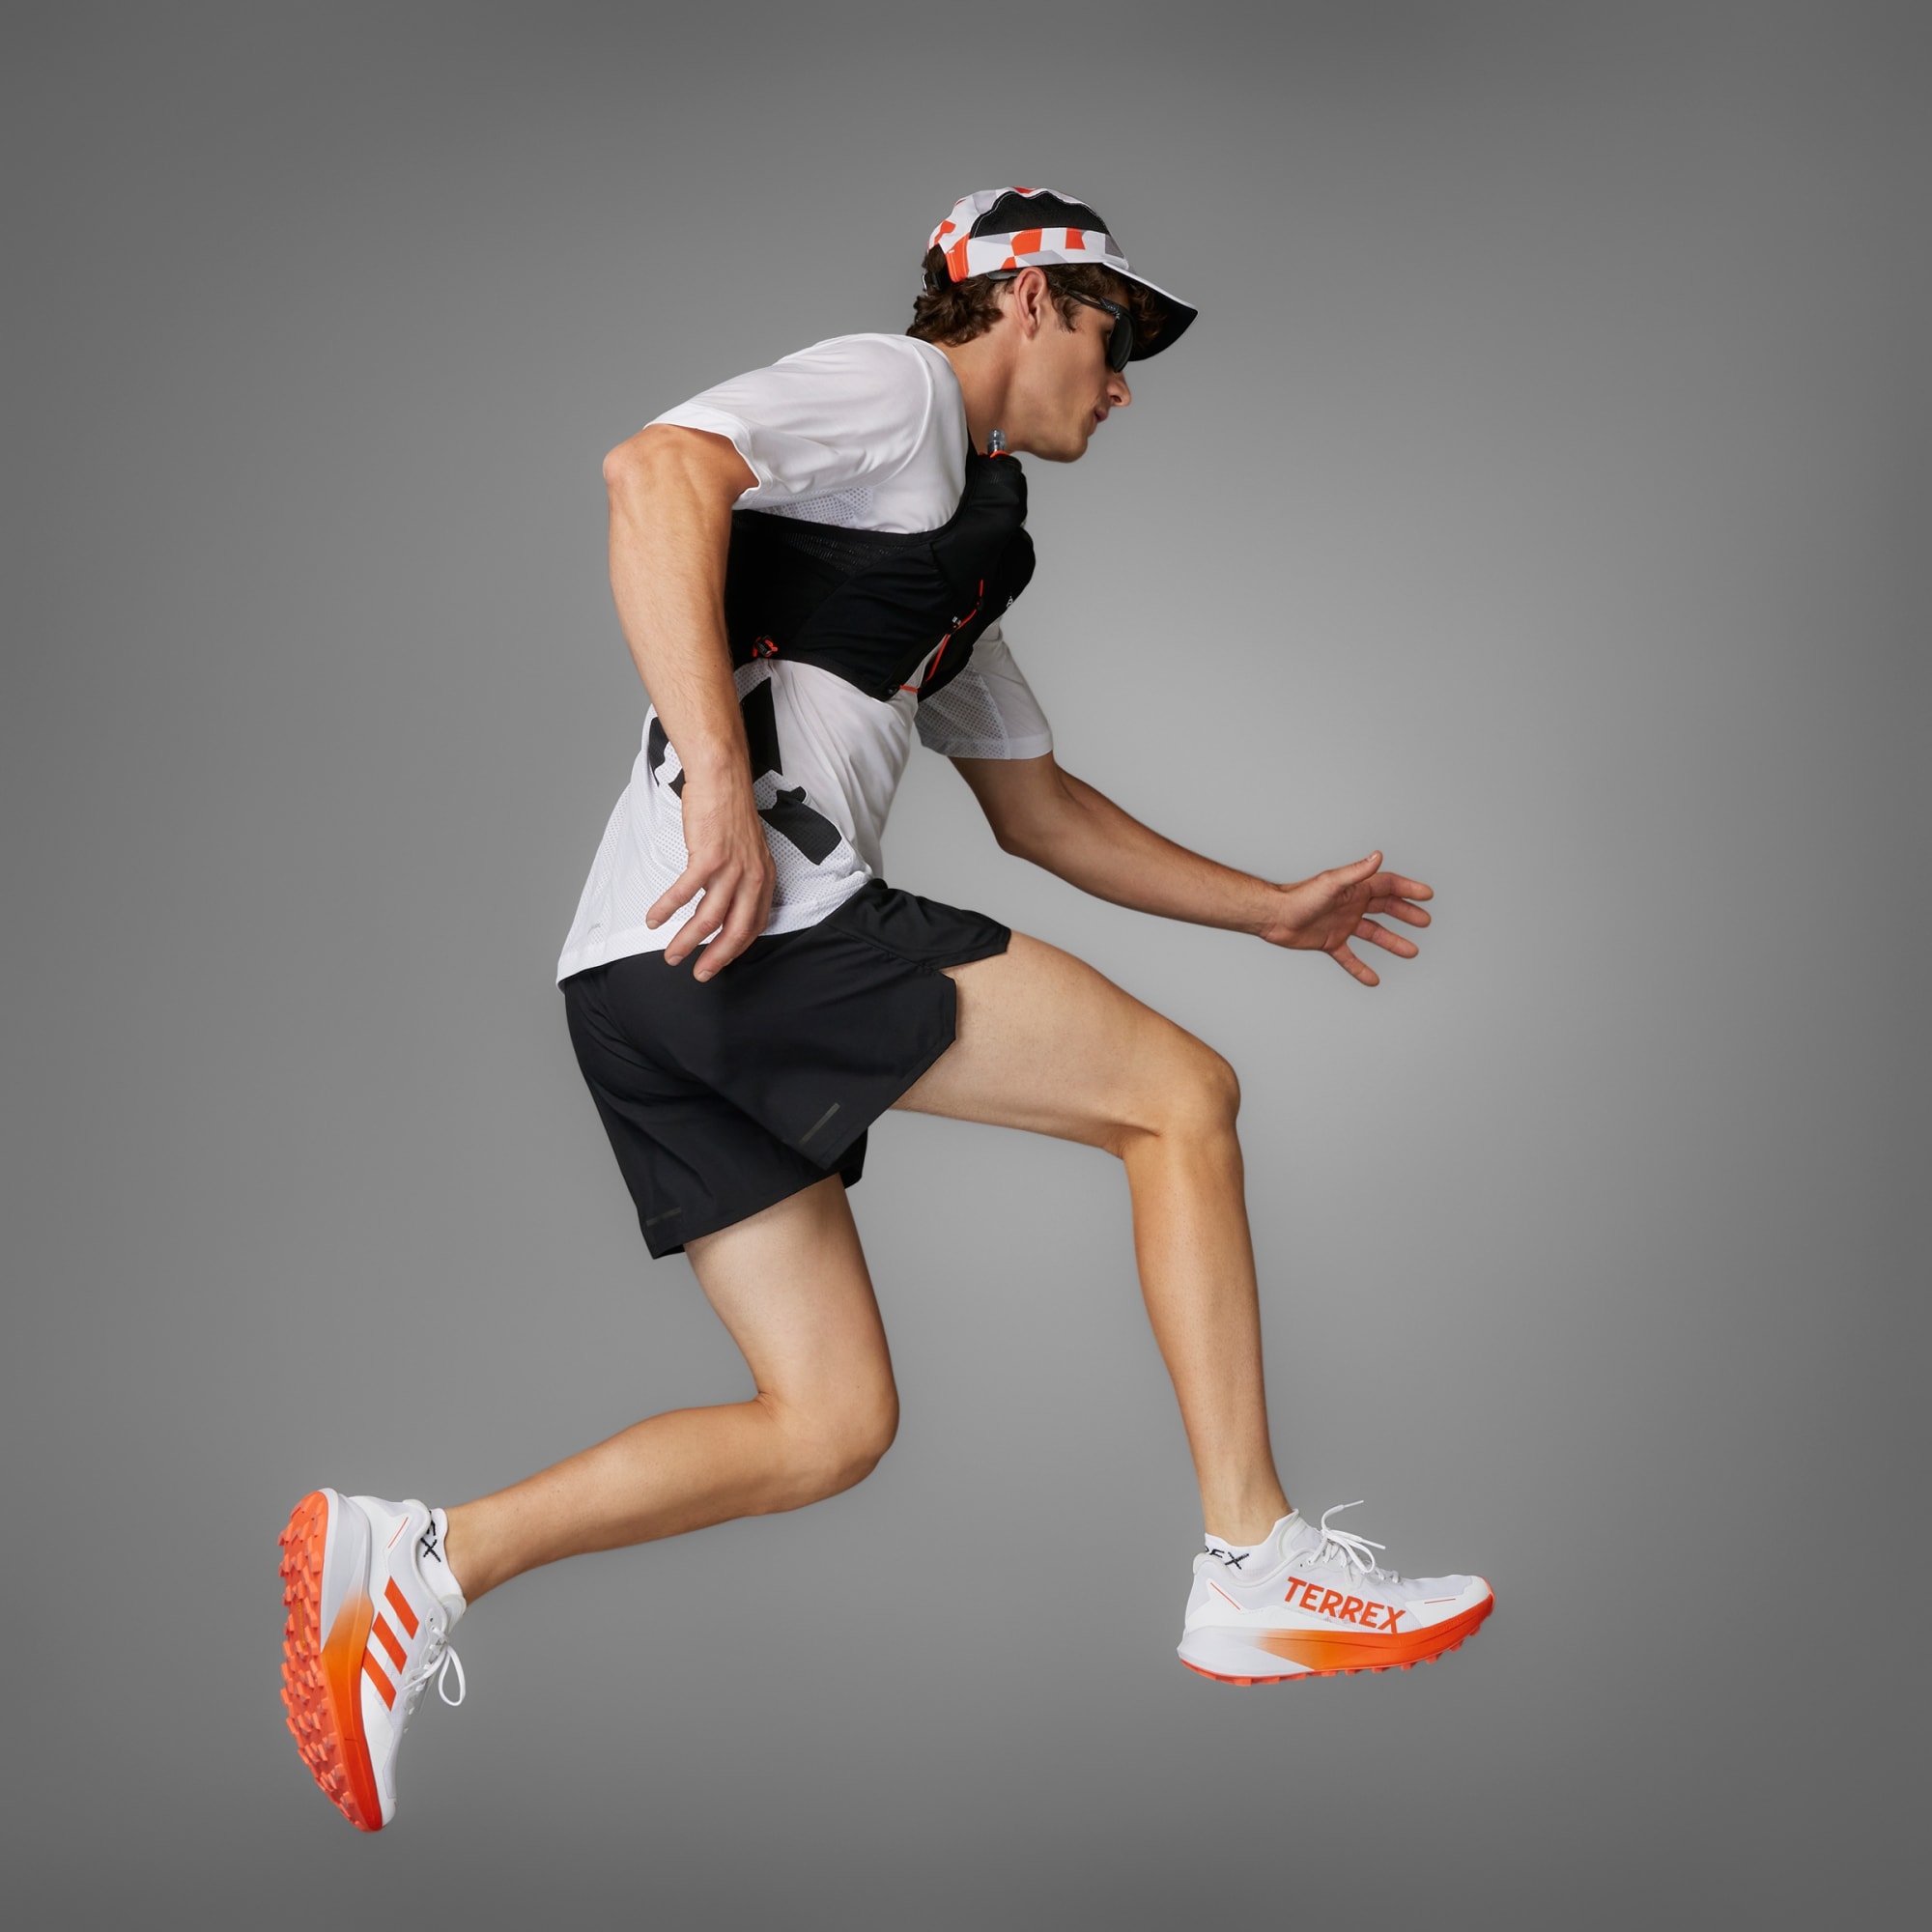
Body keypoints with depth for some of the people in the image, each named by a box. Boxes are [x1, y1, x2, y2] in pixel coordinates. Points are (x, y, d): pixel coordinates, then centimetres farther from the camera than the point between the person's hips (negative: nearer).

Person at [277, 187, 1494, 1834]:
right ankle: (1255, 1568, 1)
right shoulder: (897, 386, 4)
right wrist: (719, 777, -24)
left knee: (830, 1425, 7)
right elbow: (658, 471, -15)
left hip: (666, 984, 10)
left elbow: (1039, 805, 37)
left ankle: (414, 1566, 8)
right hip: (751, 913, -10)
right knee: (1180, 1092, -3)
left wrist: (1271, 909, 35)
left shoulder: (958, 547, 33)